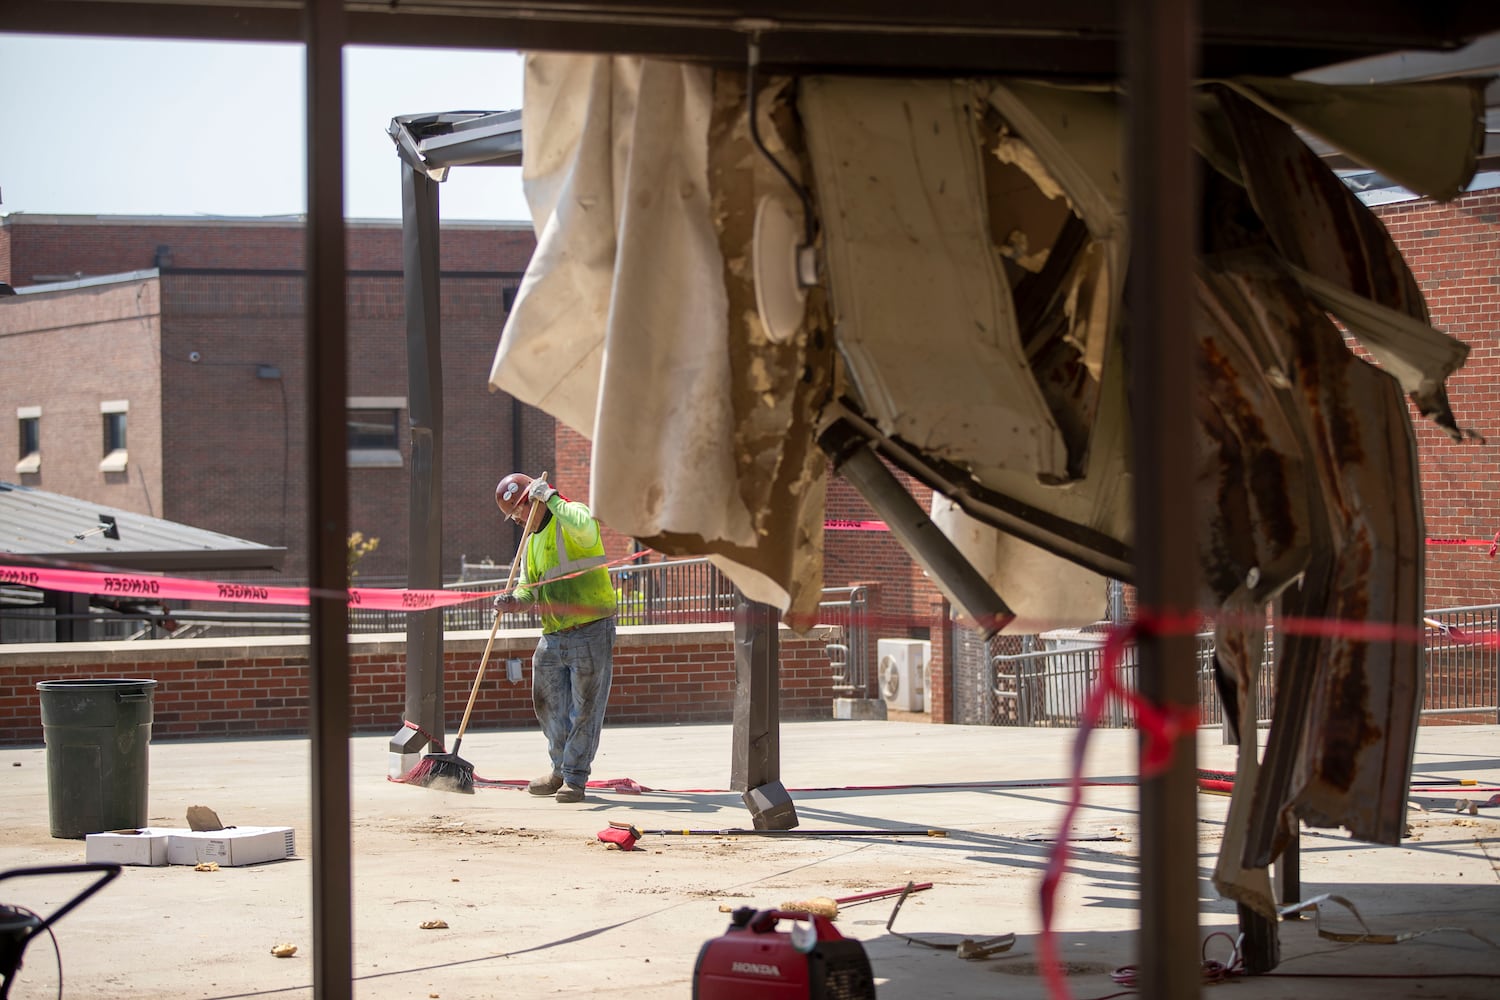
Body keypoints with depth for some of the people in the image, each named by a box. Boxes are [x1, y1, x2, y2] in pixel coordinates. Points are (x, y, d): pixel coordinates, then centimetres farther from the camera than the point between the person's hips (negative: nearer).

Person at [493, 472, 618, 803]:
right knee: (548, 706, 13)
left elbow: (584, 528, -32)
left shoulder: (572, 513, -6)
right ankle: (561, 768, 30)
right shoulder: (532, 540, 19)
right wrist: (514, 599, -3)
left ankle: (575, 779, 4)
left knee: (584, 709, -2)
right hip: (553, 637, 8)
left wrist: (550, 498, -22)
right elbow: (529, 587, 20)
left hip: (591, 631, -8)